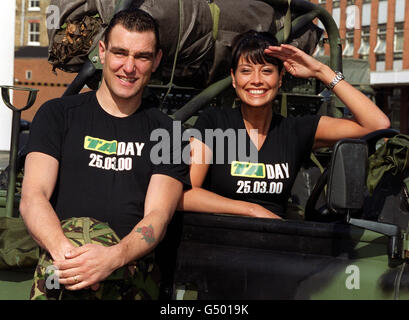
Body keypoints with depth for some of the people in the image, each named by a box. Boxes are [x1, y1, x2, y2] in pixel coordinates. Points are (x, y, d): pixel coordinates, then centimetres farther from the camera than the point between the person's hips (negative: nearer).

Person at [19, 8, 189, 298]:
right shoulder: (58, 114, 11)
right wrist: (63, 251, -21)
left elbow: (157, 216, -1)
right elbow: (32, 196, 0)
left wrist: (114, 257, -22)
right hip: (60, 277, 0)